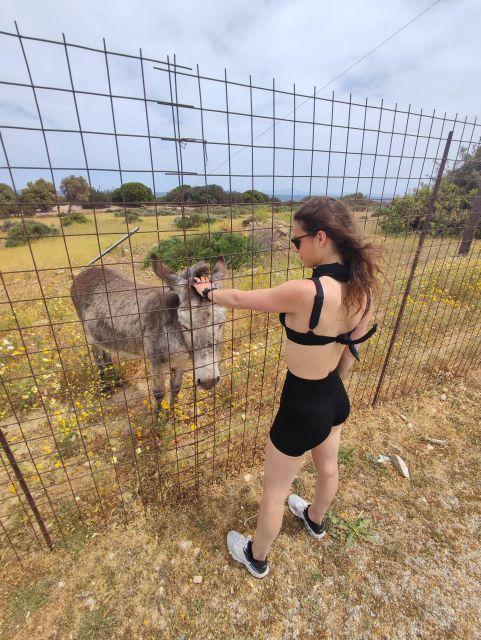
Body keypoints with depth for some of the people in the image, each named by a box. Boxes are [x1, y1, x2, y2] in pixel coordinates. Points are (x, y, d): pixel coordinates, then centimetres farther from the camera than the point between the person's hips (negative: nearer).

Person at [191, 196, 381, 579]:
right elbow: (351, 351, 4)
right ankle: (316, 520, 66)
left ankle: (257, 557, 49)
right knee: (328, 468, 34)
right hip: (336, 397, 8)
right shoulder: (363, 288, -9)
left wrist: (208, 292, 3)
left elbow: (240, 299, -17)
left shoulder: (304, 292, -32)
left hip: (302, 407, -7)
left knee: (274, 492, 19)